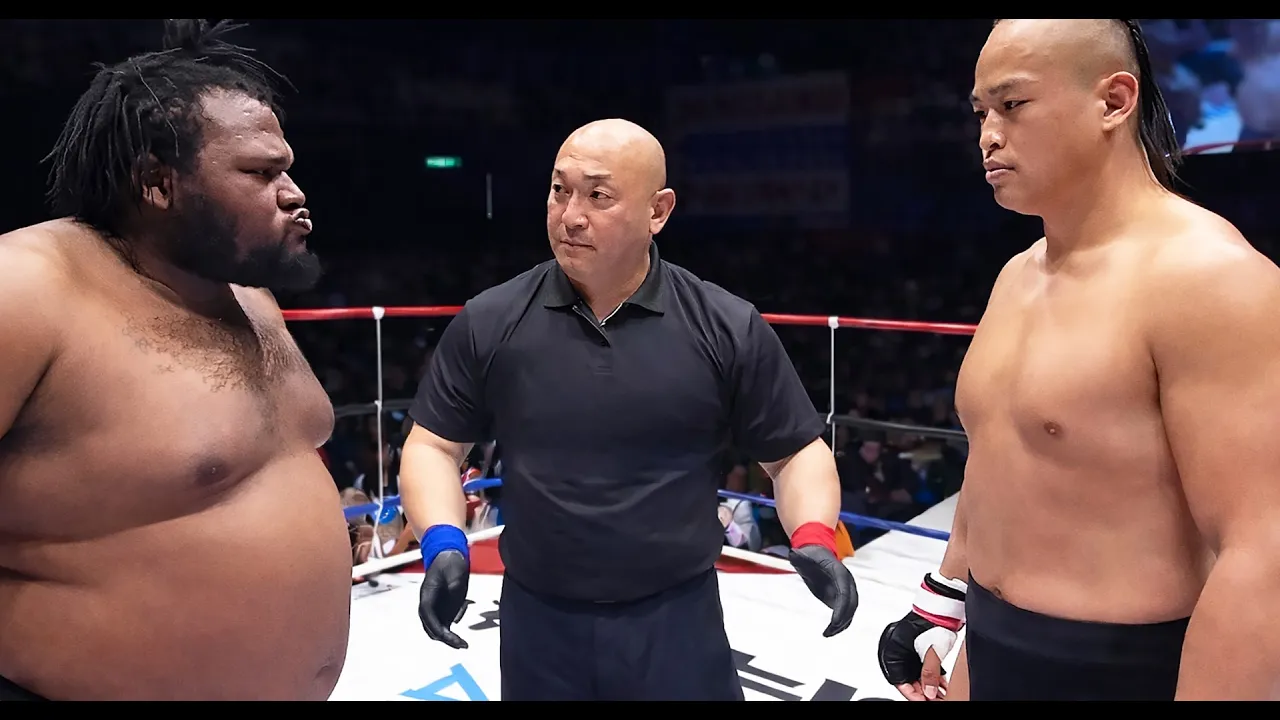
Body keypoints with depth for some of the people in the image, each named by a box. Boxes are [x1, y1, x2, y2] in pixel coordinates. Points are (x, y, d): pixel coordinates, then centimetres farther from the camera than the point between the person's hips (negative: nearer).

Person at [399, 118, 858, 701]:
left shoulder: (728, 329, -7)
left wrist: (814, 540, -15)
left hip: (679, 625, -1)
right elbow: (434, 446, 3)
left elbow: (797, 452, 1)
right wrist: (443, 544, -12)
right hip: (538, 627, 2)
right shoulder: (489, 323, -5)